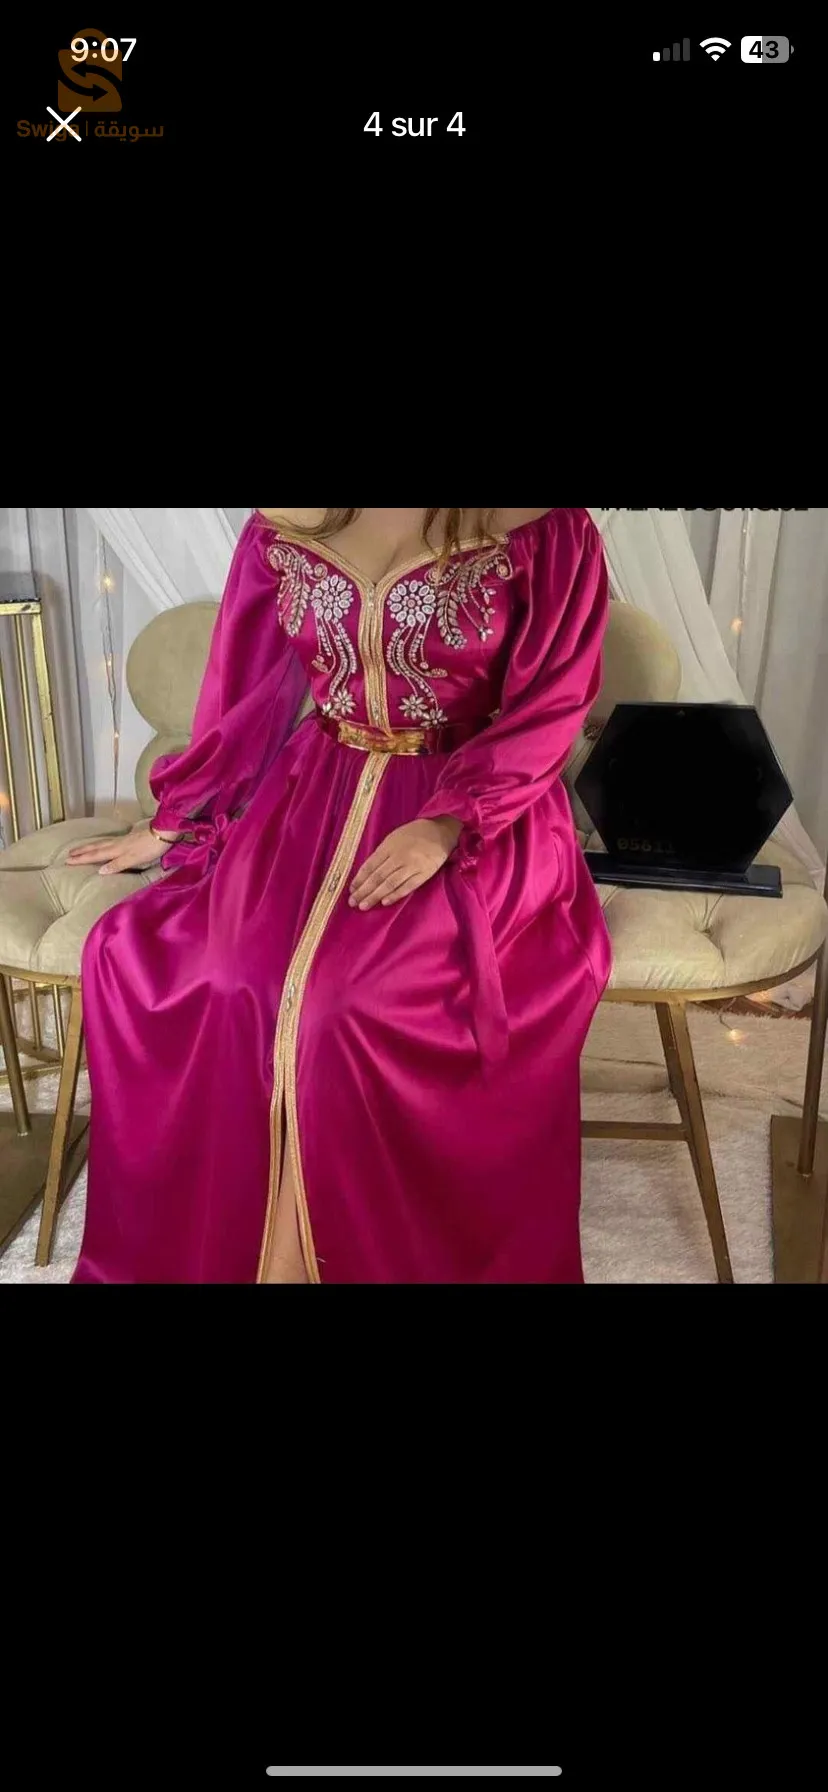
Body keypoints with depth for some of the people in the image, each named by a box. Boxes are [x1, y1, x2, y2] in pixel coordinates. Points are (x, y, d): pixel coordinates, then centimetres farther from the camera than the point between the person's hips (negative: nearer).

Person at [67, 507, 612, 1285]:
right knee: (130, 952, -17)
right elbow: (247, 689, 12)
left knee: (362, 1010, -28)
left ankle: (370, 1256, 1)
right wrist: (169, 823, 15)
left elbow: (548, 706, -8)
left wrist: (445, 825, -21)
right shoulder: (284, 527, 5)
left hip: (476, 822, -4)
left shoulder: (544, 529, -7)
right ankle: (203, 1250, 3)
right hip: (310, 805, 4)